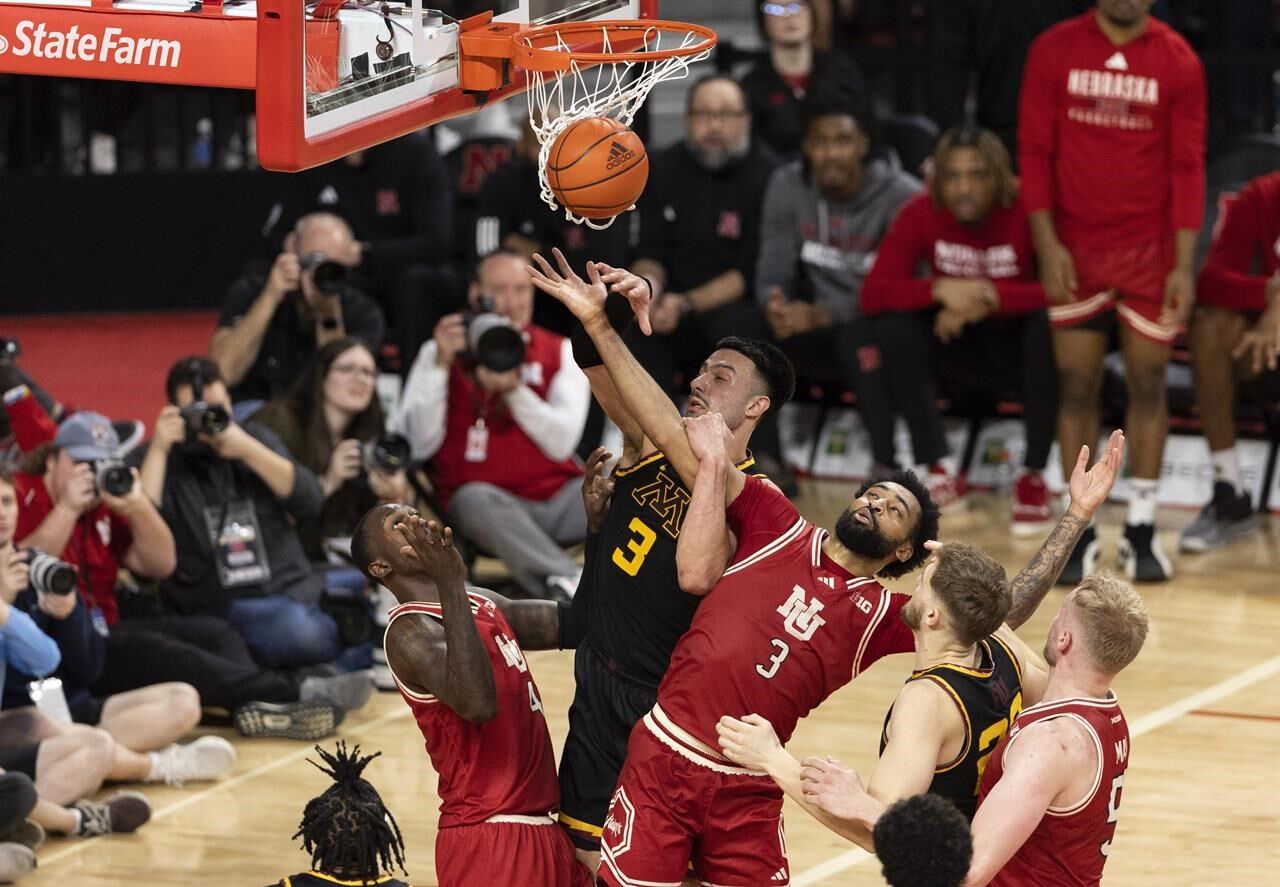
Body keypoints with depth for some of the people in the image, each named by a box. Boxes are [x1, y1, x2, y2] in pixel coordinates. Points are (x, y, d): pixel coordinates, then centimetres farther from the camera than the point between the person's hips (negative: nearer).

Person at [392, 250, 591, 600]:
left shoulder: (559, 351, 12)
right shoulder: (439, 352, 9)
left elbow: (561, 443, -2)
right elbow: (418, 446, -4)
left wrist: (514, 390, -18)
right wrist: (441, 365, -12)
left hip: (557, 495, 2)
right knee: (478, 500, -37)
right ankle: (568, 582, -56)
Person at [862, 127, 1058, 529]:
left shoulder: (1028, 210, -23)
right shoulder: (921, 213, -13)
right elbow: (874, 292, -18)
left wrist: (989, 296, -37)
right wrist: (940, 290, -35)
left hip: (1016, 338, -3)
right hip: (958, 344, 3)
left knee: (1051, 322, -34)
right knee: (892, 326, -24)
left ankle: (1033, 477, -21)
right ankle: (941, 469, -12)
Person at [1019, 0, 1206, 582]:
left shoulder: (1177, 61, -2)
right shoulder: (1054, 51, -1)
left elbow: (1188, 165, 0)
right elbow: (1035, 149, 1)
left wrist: (1184, 264, -5)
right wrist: (1046, 243, -7)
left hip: (1149, 249, 0)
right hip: (1074, 249, 0)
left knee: (1147, 384, 2)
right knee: (1077, 385, 1)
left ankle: (1141, 530, 10)